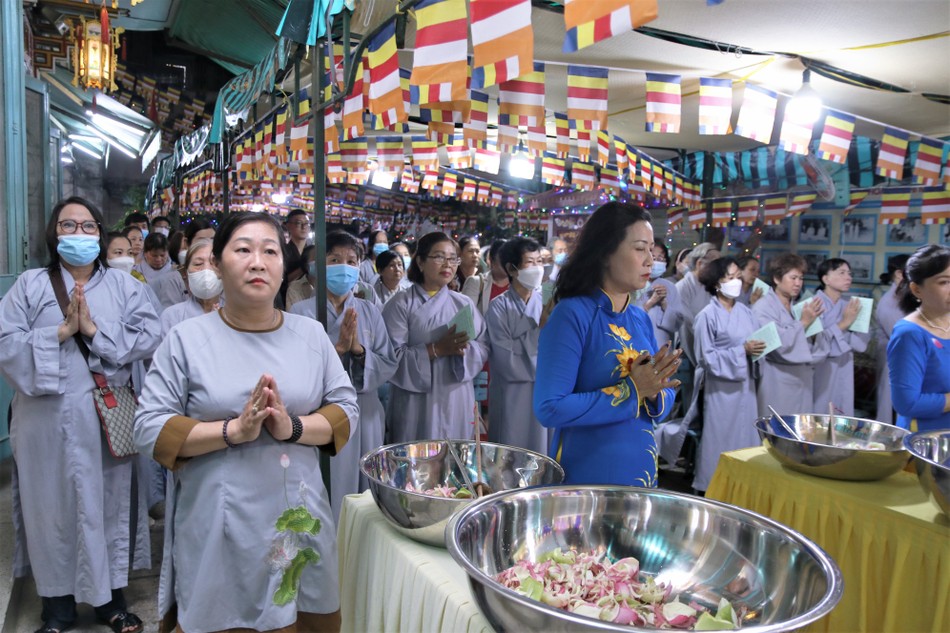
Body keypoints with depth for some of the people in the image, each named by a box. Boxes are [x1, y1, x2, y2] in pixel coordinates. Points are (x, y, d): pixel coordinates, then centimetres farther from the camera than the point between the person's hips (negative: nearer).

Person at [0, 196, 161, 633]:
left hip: (107, 417, 0)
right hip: (47, 420, 0)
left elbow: (149, 336, -7)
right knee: (53, 506, 9)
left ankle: (112, 597, 24)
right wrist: (60, 332, -15)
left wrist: (94, 330, -15)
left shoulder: (124, 285, 6)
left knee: (108, 503, 8)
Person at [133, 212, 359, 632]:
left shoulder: (311, 334, 4)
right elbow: (149, 429, -8)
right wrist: (234, 430, -20)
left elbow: (347, 410, 1)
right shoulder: (186, 339, -4)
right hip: (217, 528, -2)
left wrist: (293, 428, -17)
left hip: (299, 519, 3)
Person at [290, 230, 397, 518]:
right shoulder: (301, 311, -3)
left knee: (364, 493, 12)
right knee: (326, 494, 1)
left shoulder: (370, 312, 8)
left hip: (365, 417, 3)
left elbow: (388, 366, 2)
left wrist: (359, 349, -15)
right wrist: (338, 348, -21)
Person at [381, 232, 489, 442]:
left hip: (458, 401, 4)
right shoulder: (401, 304, -5)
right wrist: (436, 350, -20)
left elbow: (483, 348, 6)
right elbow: (393, 356, -12)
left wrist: (464, 349, -15)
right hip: (416, 404, -4)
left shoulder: (464, 303, 8)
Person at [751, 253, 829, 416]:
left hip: (802, 379, 7)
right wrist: (803, 323, -15)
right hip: (778, 383, -7)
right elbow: (778, 344, -22)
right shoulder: (763, 308, -10)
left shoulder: (799, 306, 11)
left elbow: (812, 347, 11)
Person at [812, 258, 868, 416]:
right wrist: (844, 323, -19)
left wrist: (833, 332, -14)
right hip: (819, 373, -5)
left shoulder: (853, 304, 5)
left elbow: (862, 343, -1)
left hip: (843, 375, 5)